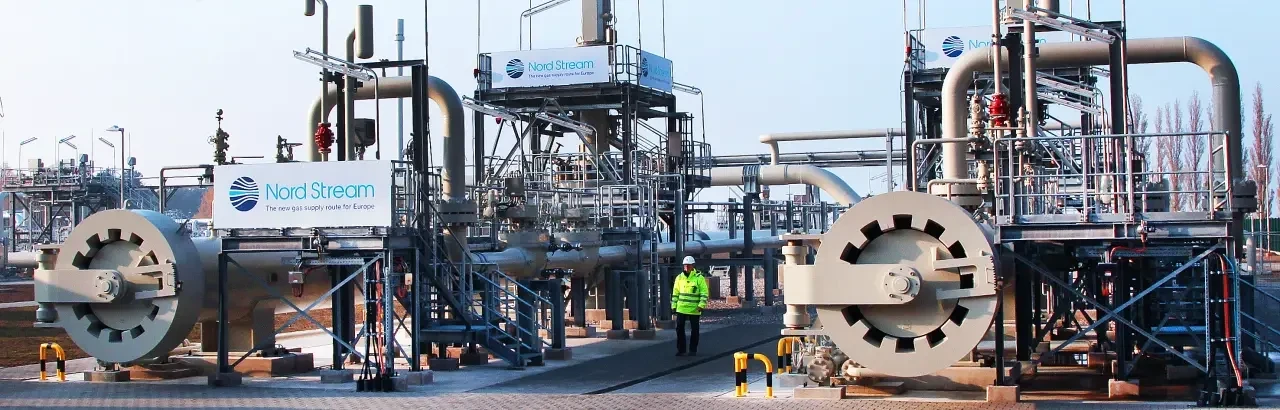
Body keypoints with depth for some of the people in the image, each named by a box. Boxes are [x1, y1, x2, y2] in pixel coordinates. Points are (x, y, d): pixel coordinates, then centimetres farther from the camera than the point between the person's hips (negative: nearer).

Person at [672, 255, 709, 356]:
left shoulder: (699, 278, -5)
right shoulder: (679, 277, 7)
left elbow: (704, 292, -7)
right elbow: (675, 293, 12)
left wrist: (701, 305, -16)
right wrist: (674, 305, 8)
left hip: (694, 309, -3)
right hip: (681, 308, 3)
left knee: (694, 329, 6)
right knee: (679, 328, 0)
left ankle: (693, 350, 16)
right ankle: (680, 349, 10)